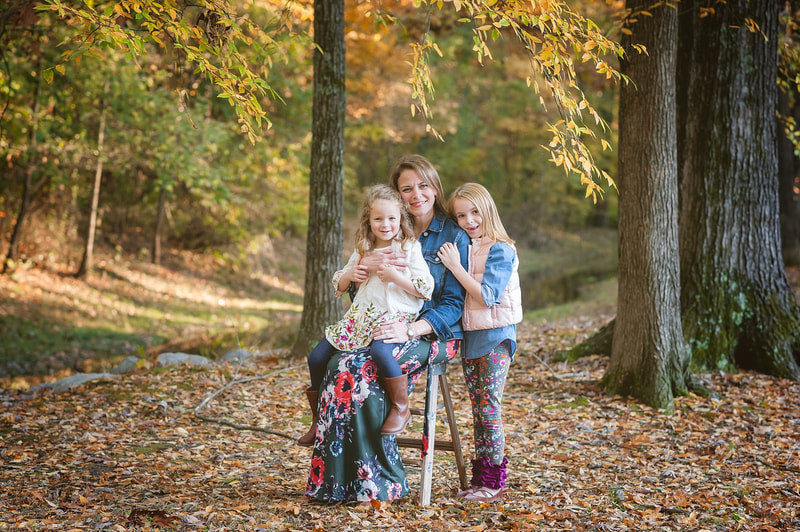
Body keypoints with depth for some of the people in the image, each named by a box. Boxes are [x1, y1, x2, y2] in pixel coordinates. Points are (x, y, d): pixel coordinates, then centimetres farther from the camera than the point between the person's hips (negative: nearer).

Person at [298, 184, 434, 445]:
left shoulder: (410, 248, -1)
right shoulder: (363, 250, 14)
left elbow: (426, 289, -7)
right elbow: (338, 286, 23)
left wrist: (396, 277, -17)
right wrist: (349, 275, 0)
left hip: (397, 315, -6)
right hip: (361, 314, 6)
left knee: (380, 351, -39)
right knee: (317, 357, -3)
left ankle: (401, 408, -16)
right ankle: (318, 421, 14)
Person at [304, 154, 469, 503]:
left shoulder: (454, 237, 1)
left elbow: (454, 303, -5)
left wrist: (411, 329, -21)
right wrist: (365, 264, -13)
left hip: (434, 334, -4)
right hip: (384, 327, 5)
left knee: (364, 368, -31)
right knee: (340, 363, -27)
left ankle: (383, 481, -21)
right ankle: (335, 478, -22)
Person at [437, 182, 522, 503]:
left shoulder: (501, 251, -12)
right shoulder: (462, 248, 9)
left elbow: (487, 296, -21)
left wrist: (455, 267, -20)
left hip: (495, 336, -7)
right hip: (469, 335, 7)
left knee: (489, 407, -6)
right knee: (477, 409, 10)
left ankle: (494, 482, 2)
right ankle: (480, 477, 17)